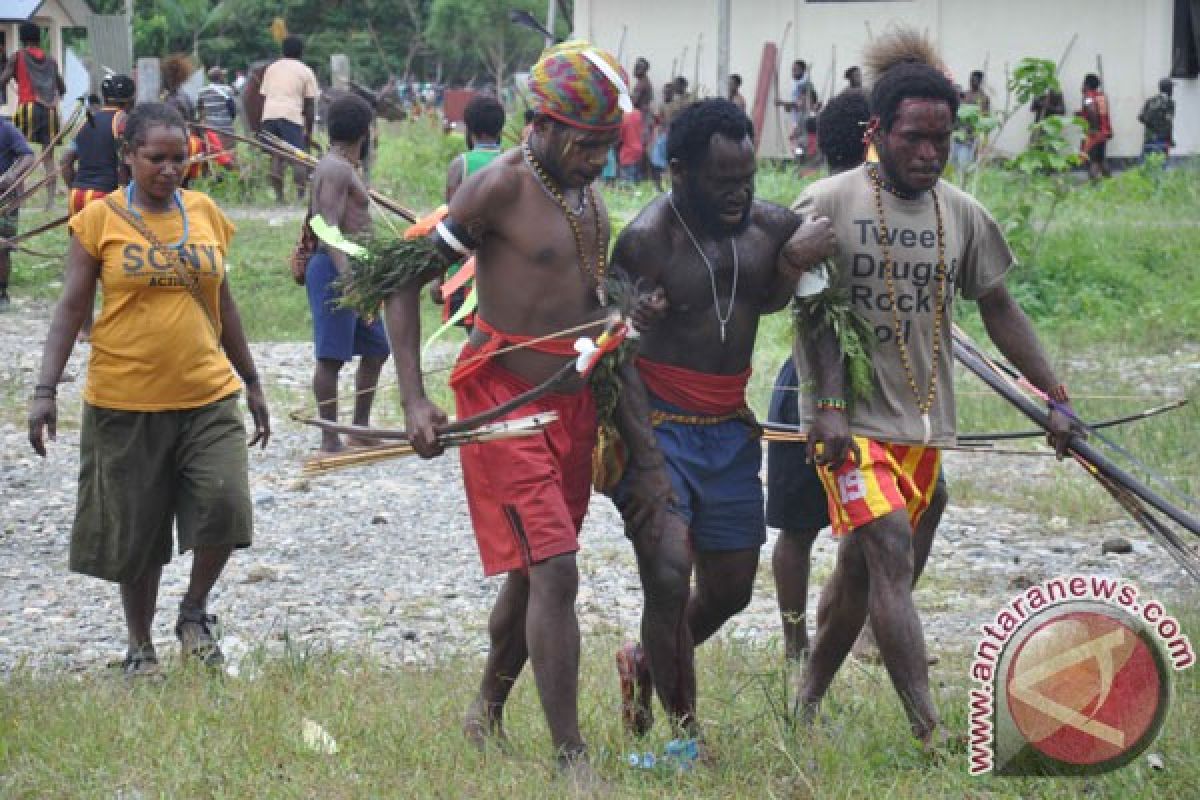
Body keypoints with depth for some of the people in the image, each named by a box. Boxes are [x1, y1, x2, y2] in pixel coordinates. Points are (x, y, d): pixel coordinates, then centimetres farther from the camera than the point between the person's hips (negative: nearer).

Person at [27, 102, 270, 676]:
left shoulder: (205, 213, 6)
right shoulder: (100, 219, -4)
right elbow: (72, 307, -3)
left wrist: (251, 381, 19)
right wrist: (45, 390, -11)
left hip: (208, 396, 2)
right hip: (125, 402, -2)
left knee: (224, 506, -15)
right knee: (136, 533, 7)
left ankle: (194, 614, 11)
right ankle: (141, 647, 26)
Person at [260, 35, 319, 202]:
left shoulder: (271, 68, 22)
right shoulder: (306, 72, 11)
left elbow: (263, 96, 20)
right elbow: (310, 104, 6)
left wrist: (262, 125, 23)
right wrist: (309, 130, 10)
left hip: (269, 114, 4)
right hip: (292, 116, -4)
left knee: (276, 157, 9)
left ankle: (279, 195, 3)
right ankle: (301, 195, -15)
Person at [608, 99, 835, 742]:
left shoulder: (766, 225, 2)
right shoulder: (646, 240, -16)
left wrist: (790, 265, -8)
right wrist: (647, 460, -24)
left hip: (729, 429, 6)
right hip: (659, 425, -6)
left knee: (731, 588, 11)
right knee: (669, 576, -19)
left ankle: (646, 663, 39)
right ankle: (684, 731, -3)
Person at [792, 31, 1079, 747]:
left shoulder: (963, 215, 7)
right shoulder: (829, 203, -6)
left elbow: (1000, 310, 14)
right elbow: (815, 314, -7)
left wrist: (1054, 394, 9)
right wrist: (830, 405, -15)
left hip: (924, 421, 5)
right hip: (851, 419, -5)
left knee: (861, 567, 11)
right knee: (891, 555, -16)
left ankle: (808, 704, 26)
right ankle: (931, 733, -20)